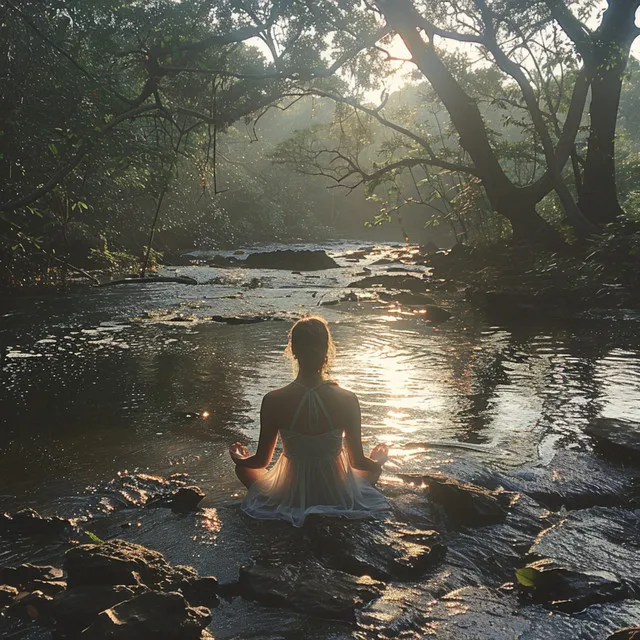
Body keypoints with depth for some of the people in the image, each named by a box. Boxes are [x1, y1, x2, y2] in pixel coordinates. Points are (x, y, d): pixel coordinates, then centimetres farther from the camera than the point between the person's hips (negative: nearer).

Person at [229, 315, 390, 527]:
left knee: (243, 468, 30)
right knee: (375, 468, 35)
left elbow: (261, 461, -7)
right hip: (338, 495, 1)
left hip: (290, 496, -1)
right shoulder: (347, 400, -20)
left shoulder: (273, 401, -21)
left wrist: (239, 458, 17)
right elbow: (358, 461, -8)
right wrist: (378, 461, 17)